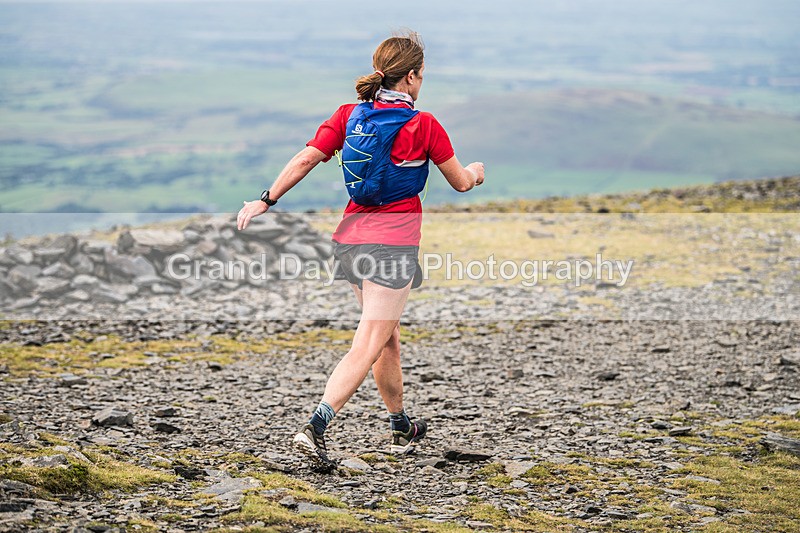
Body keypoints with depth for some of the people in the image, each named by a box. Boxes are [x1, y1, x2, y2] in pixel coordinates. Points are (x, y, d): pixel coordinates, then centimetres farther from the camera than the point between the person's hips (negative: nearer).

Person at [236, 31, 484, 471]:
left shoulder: (349, 114, 4)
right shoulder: (423, 125, -7)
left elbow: (305, 159, -5)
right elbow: (461, 182, 4)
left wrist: (265, 201, -1)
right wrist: (476, 171, 27)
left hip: (351, 236, 6)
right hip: (393, 243, -6)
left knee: (388, 336, 21)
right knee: (367, 348, -9)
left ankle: (401, 429, 34)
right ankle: (314, 429, -24)